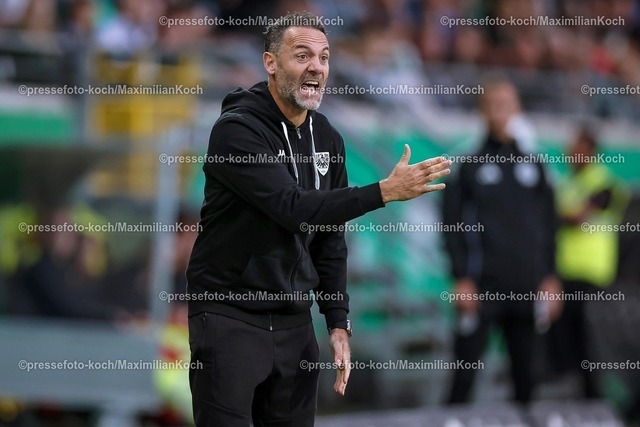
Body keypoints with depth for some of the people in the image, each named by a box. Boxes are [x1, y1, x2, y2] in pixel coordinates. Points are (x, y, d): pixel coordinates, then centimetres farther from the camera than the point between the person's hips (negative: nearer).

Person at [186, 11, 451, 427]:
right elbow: (294, 209, -25)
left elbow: (330, 238, 13)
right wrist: (386, 191, -28)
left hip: (294, 321, 6)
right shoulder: (238, 129, -14)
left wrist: (339, 322, 5)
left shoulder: (328, 139, 8)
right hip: (230, 315, -6)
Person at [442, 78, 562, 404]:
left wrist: (550, 276, 7)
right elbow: (451, 223, -1)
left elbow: (548, 224, 15)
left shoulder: (532, 165, 13)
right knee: (464, 376, -7)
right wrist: (462, 278, -9)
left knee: (525, 375, 5)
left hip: (527, 291, 4)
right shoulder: (469, 164, 3)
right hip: (482, 289, -4)